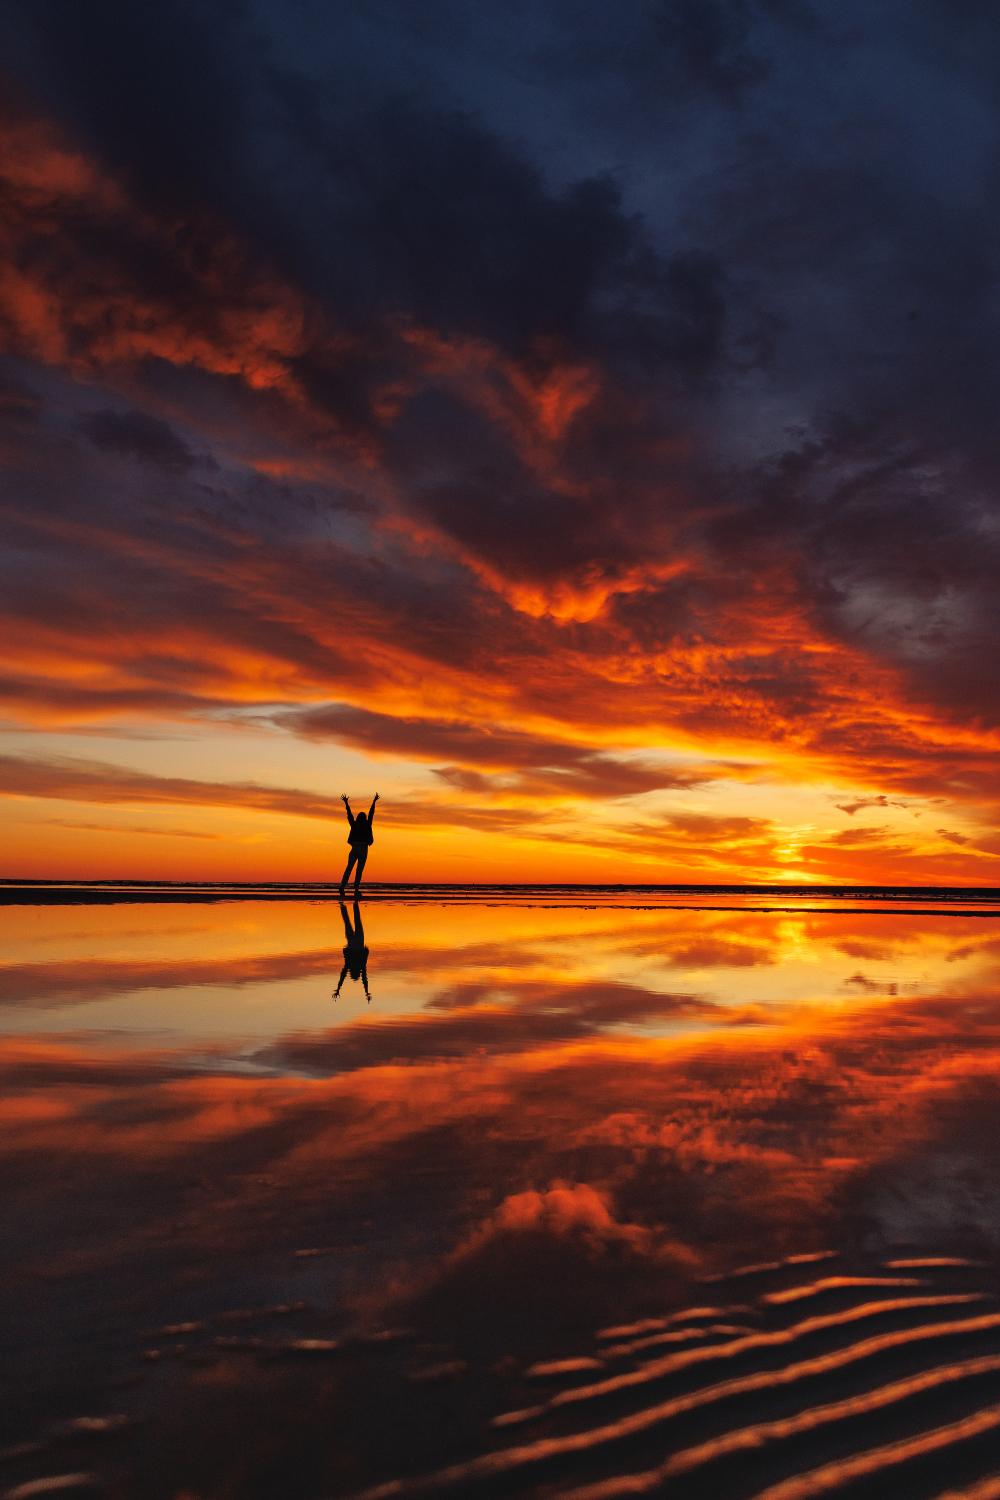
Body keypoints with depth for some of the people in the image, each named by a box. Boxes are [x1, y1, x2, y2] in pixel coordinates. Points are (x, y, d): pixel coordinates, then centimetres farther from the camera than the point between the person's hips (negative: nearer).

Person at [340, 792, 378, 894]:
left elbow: (349, 814, 15)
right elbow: (371, 813, 4)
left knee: (349, 868, 0)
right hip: (363, 849, -2)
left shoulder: (354, 824, 7)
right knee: (359, 870, 1)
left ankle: (342, 885, -19)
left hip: (354, 849, 2)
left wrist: (346, 803, 23)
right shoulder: (367, 825, 0)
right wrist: (374, 802, 9)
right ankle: (356, 890, -2)